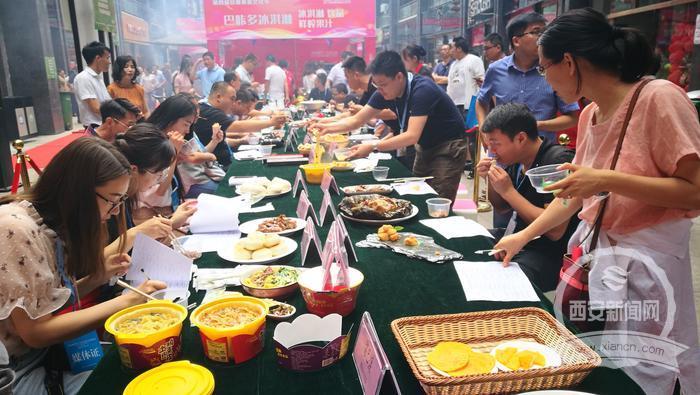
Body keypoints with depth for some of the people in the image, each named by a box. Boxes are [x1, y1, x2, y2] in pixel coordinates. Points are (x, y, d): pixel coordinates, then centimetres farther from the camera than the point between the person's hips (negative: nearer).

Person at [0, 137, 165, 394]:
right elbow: (35, 332, -22)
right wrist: (126, 301, -19)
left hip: (47, 355, 7)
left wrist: (98, 277, -7)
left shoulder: (54, 225, 1)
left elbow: (54, 299, 8)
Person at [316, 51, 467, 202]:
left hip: (448, 147, -7)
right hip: (425, 147, 7)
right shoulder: (384, 93, -7)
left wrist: (373, 147, -40)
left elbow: (412, 136, -35)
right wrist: (328, 128, -17)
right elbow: (357, 120, -1)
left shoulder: (422, 90, -28)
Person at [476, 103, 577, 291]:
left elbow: (555, 231, -25)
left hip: (548, 253, -8)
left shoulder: (559, 161, -20)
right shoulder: (517, 160, 4)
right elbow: (501, 207, 17)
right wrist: (490, 179, -2)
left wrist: (509, 191, -23)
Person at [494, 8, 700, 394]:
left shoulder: (659, 98, -16)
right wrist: (523, 236, 15)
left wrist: (607, 180, -26)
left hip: (645, 260, -6)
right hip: (592, 251, 7)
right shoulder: (589, 115, 5)